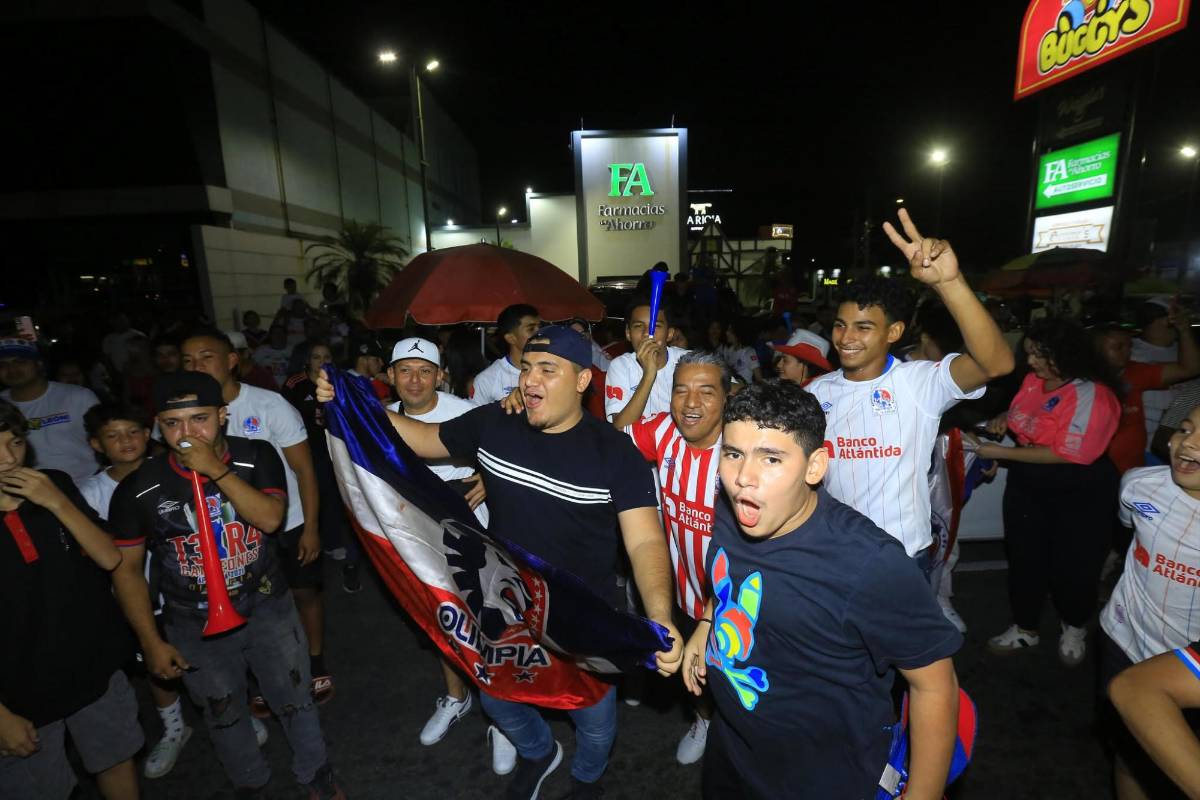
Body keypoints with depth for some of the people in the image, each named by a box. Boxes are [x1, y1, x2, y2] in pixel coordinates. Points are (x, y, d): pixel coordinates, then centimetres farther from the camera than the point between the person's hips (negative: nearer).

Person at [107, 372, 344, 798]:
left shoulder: (257, 457, -13)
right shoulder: (137, 489, -13)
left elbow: (271, 518, -26)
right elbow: (126, 569, -4)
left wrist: (216, 470, -31)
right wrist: (151, 641, -3)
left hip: (268, 609, 0)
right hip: (195, 627, 1)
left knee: (295, 700, 16)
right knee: (223, 715, 21)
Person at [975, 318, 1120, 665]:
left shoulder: (1091, 394, -20)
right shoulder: (1033, 379, -2)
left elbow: (1066, 453, -24)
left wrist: (1000, 453, -24)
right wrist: (1004, 418, -3)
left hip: (1078, 494, -5)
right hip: (1027, 486, 6)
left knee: (1072, 565, 12)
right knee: (1024, 559, 13)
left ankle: (1074, 628, 40)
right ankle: (1024, 629, 33)